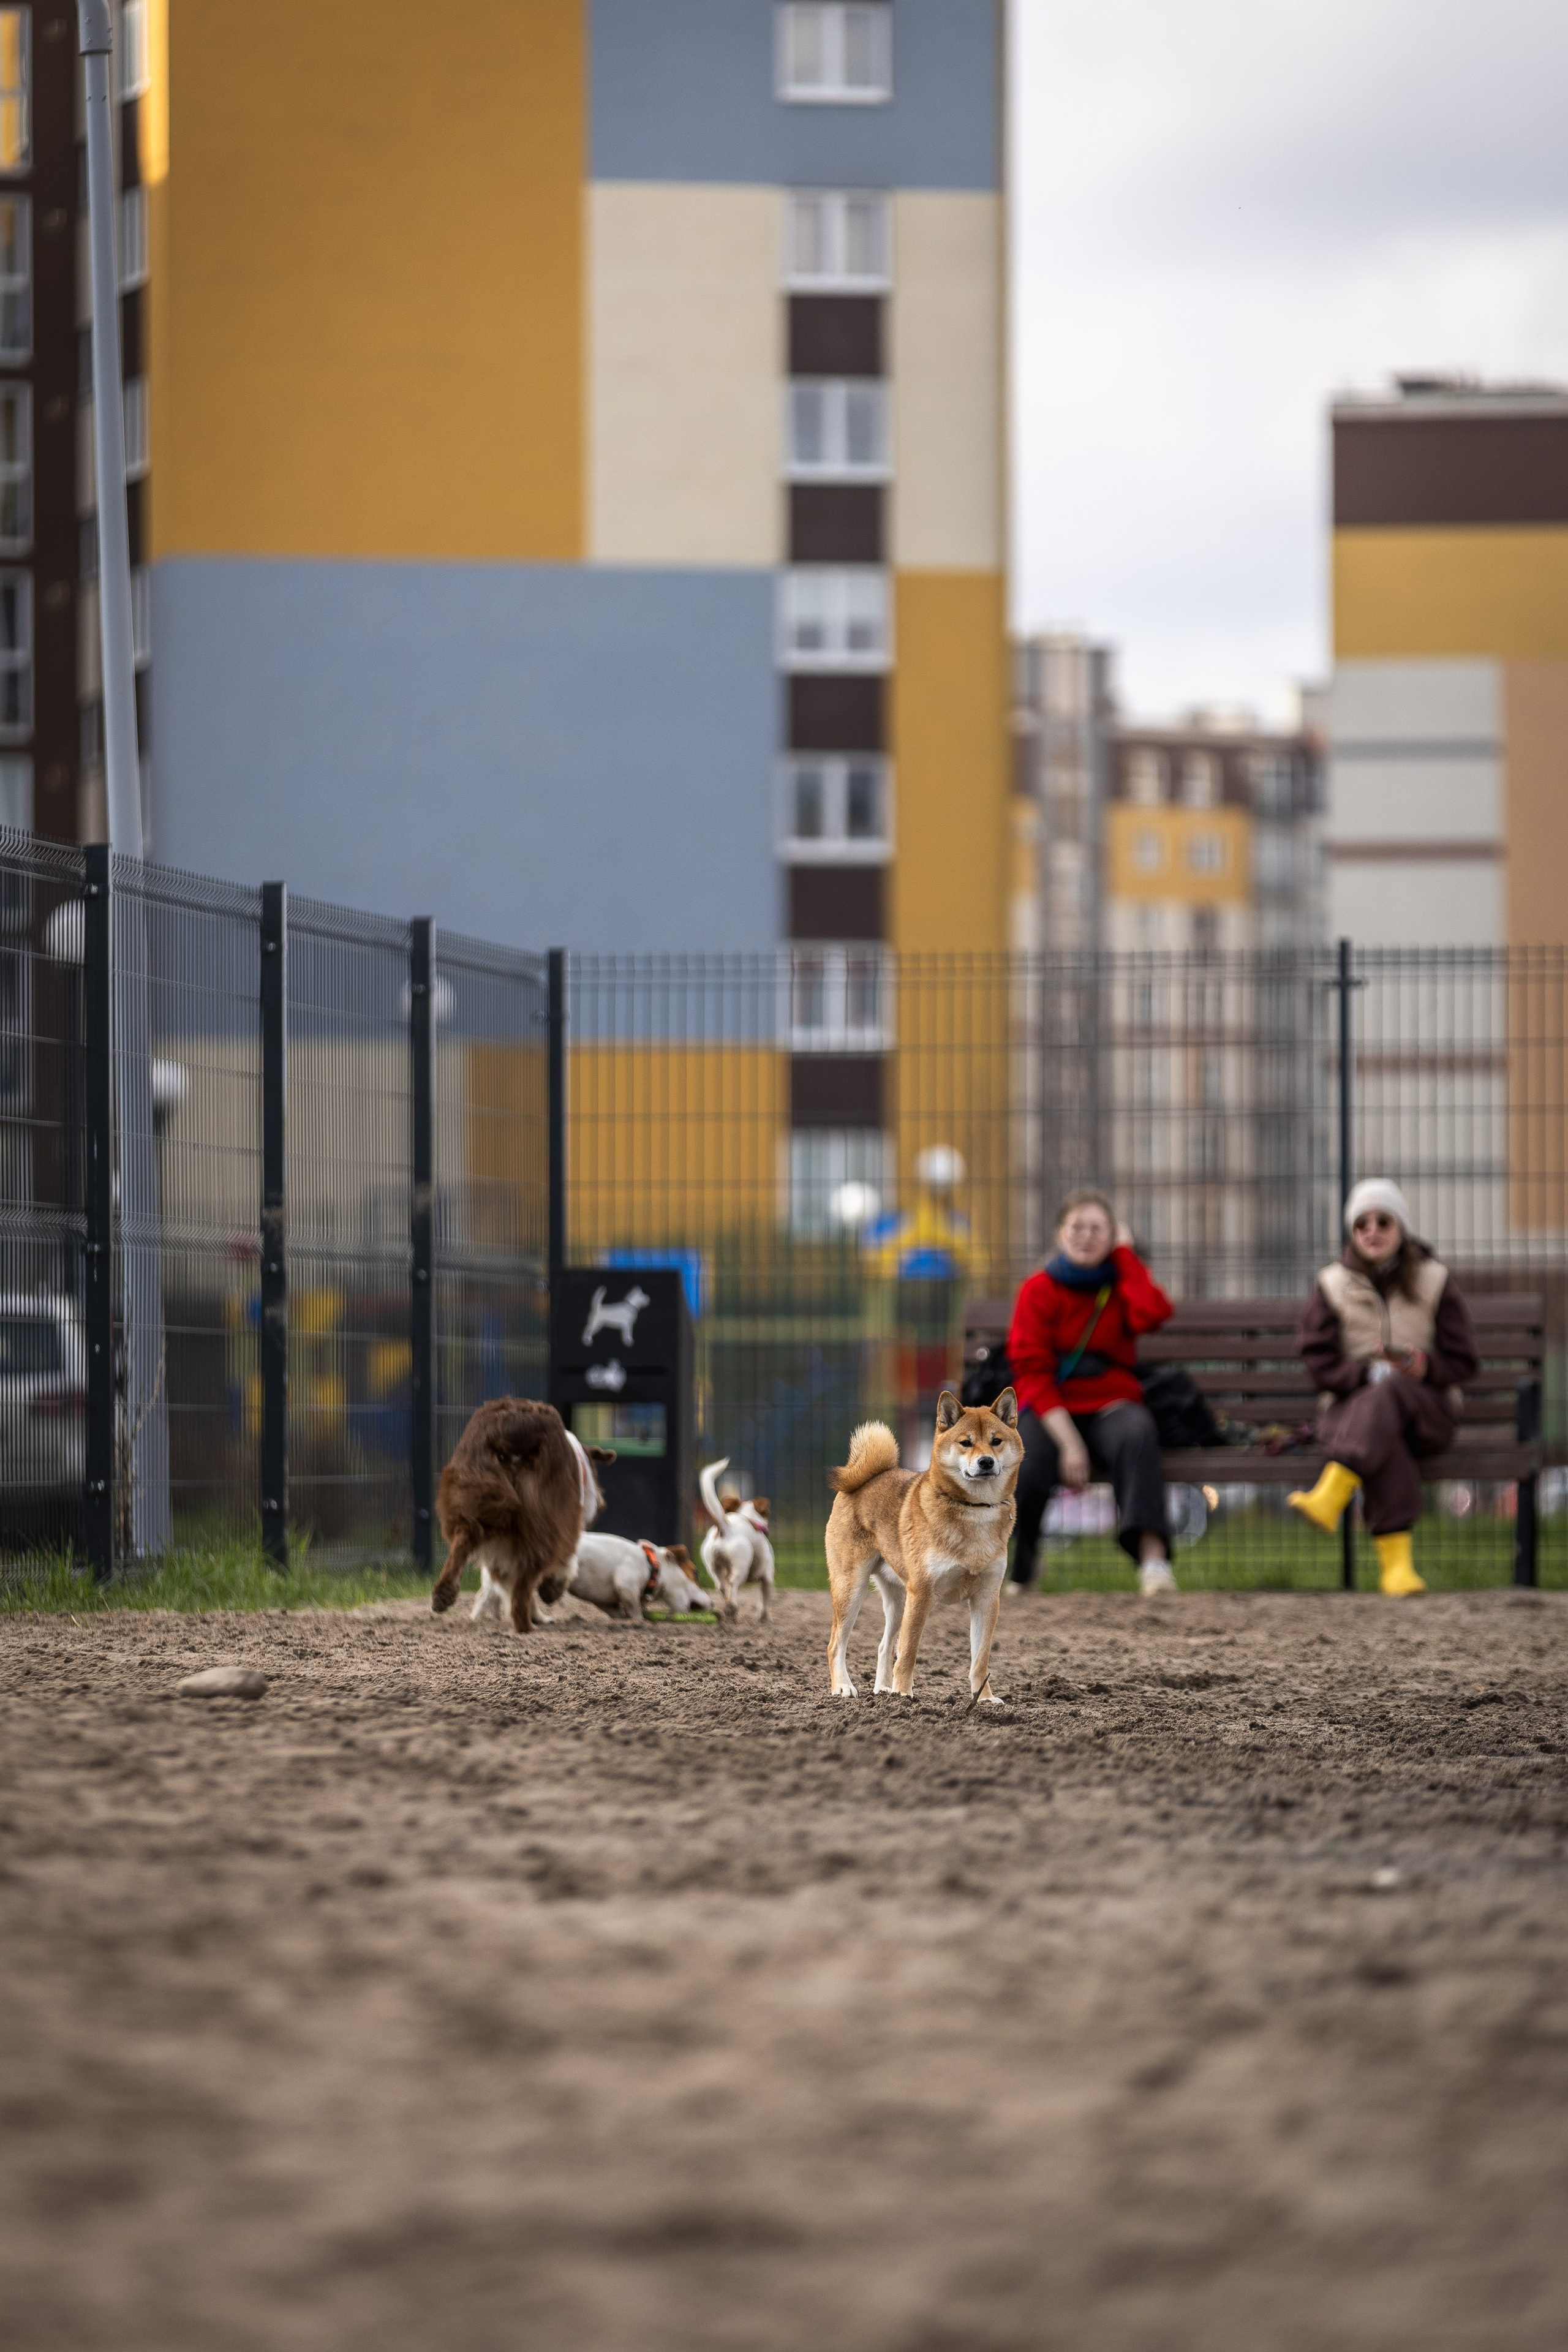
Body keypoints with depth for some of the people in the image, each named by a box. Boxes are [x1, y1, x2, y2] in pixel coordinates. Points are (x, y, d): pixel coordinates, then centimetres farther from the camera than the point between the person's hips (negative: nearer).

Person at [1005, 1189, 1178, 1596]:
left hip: (1109, 1405, 1)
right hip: (1048, 1409, -1)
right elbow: (1032, 1374, -5)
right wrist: (1068, 1442, -18)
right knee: (1026, 1469, -32)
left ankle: (1152, 1556, -46)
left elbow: (1153, 1313, -15)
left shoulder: (1121, 1283, 11)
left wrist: (1124, 1254, -2)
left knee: (1137, 1432, -35)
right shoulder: (1039, 1290, 4)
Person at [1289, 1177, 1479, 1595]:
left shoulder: (1434, 1282, 10)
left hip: (1426, 1407, 0)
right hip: (1353, 1401, 0)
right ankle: (1395, 1560, -49)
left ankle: (1331, 1497, -56)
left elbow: (1463, 1361, 7)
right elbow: (1318, 1358, 2)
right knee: (1387, 1439, -38)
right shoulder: (1333, 1286, 11)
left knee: (1389, 1397, -39)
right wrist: (1368, 1373, -16)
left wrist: (1425, 1367, -16)